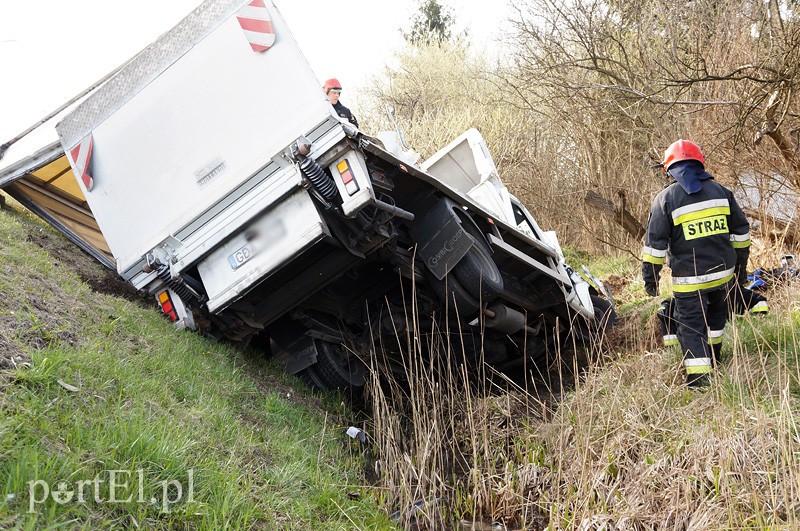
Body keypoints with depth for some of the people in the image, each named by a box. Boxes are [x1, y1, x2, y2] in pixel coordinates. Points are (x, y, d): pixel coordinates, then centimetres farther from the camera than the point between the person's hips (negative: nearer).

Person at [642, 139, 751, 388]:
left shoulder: (666, 198, -7)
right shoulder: (720, 191, 6)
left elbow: (655, 243, -9)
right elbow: (740, 231, 11)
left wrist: (650, 276, 0)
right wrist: (740, 264, 21)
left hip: (689, 279, -4)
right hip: (724, 273, 5)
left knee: (691, 325, 2)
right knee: (716, 311, 29)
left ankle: (699, 378, -3)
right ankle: (712, 352, 43)